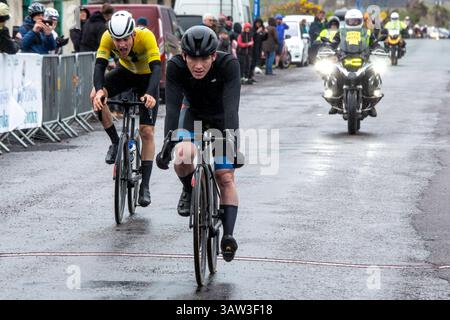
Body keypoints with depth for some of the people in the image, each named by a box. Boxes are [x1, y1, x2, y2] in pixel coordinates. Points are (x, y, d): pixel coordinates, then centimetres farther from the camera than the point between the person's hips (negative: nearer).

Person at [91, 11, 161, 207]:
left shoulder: (146, 37, -37)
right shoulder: (108, 38, -30)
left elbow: (156, 69, -44)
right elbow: (99, 66, -36)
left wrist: (150, 94, -62)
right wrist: (99, 90, -56)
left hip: (146, 76, -2)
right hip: (125, 71, 3)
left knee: (147, 132, -11)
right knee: (96, 97, -27)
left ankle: (145, 186, -4)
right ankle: (116, 142, -7)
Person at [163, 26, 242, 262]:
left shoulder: (229, 65, -33)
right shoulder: (175, 66, -29)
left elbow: (231, 105, -41)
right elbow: (172, 107, -36)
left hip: (221, 118, -1)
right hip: (193, 114, 1)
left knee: (225, 177, -11)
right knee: (183, 157, -28)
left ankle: (228, 234, -8)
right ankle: (189, 190, 2)